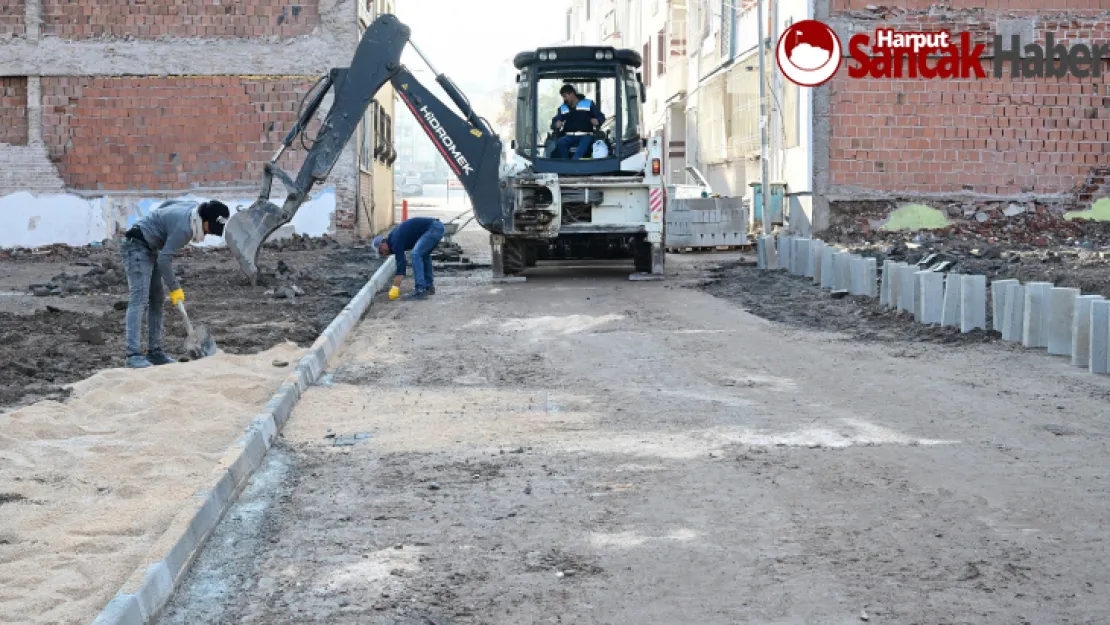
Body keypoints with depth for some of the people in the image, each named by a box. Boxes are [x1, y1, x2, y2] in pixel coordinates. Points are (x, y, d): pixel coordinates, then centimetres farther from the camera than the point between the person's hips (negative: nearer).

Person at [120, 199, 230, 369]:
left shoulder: (194, 207, -2)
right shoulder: (184, 228, -29)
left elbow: (168, 203, 17)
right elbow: (164, 259, -25)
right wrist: (174, 288, -16)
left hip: (150, 249, 11)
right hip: (136, 246, -11)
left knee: (157, 299, 9)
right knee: (140, 300, -17)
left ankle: (154, 352, 13)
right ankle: (133, 355, -21)